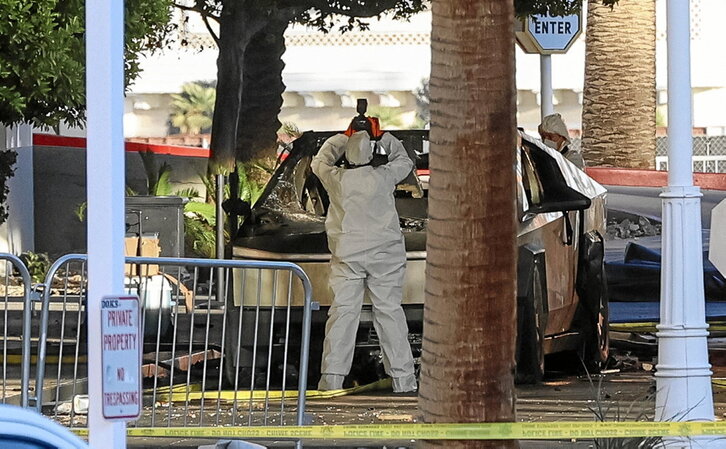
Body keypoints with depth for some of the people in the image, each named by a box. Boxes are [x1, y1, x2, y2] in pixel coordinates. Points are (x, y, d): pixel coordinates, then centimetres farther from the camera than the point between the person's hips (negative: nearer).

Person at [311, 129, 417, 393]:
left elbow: (320, 162, 19)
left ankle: (332, 377, -6)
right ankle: (402, 376, 3)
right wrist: (385, 140, 27)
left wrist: (342, 139, 29)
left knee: (343, 311, -1)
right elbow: (404, 162, 16)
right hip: (384, 254, -1)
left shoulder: (336, 179, -3)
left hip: (347, 256, 1)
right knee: (389, 311, 3)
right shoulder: (383, 178, -6)